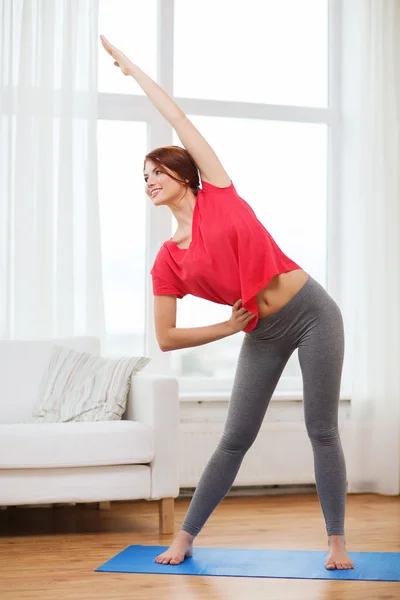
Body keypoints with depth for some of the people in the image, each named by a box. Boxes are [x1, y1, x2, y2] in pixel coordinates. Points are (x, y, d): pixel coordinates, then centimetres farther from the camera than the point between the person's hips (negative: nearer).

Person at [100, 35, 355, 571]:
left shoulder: (219, 195, -3)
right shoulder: (167, 262, 1)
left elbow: (178, 117, 0)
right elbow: (166, 340, 2)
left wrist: (131, 67, 8)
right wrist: (230, 326, -3)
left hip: (312, 311, -3)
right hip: (263, 336, 3)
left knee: (323, 431, -1)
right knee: (235, 440, 4)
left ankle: (337, 543, 8)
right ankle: (185, 538, 15)